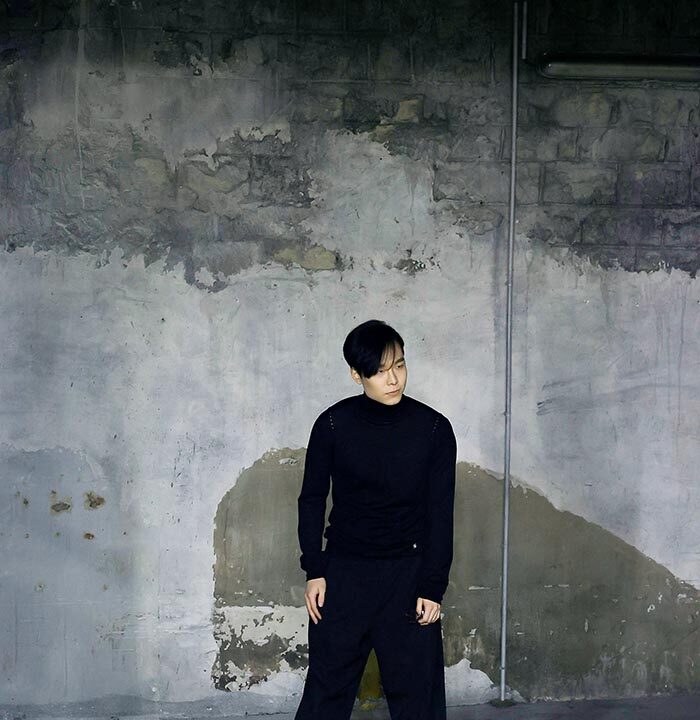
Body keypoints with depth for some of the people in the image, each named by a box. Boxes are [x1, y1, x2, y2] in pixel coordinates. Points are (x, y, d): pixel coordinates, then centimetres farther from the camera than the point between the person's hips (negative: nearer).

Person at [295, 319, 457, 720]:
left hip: (408, 573, 0)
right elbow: (312, 499, 3)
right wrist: (314, 570, -2)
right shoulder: (333, 424, -6)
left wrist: (433, 586, -6)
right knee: (327, 687, 6)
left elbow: (441, 513, -3)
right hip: (344, 571, 0)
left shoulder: (434, 428, -7)